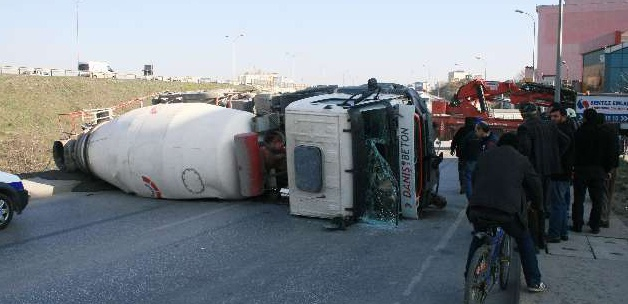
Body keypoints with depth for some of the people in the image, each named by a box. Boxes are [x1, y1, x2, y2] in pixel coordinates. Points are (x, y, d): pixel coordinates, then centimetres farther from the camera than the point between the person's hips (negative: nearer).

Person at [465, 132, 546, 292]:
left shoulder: (484, 157, 21)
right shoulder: (521, 160, 12)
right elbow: (535, 184, 16)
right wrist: (538, 205, 34)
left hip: (478, 207, 3)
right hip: (508, 210, -2)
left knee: (478, 239, 29)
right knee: (524, 239, 22)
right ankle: (534, 282, 26)